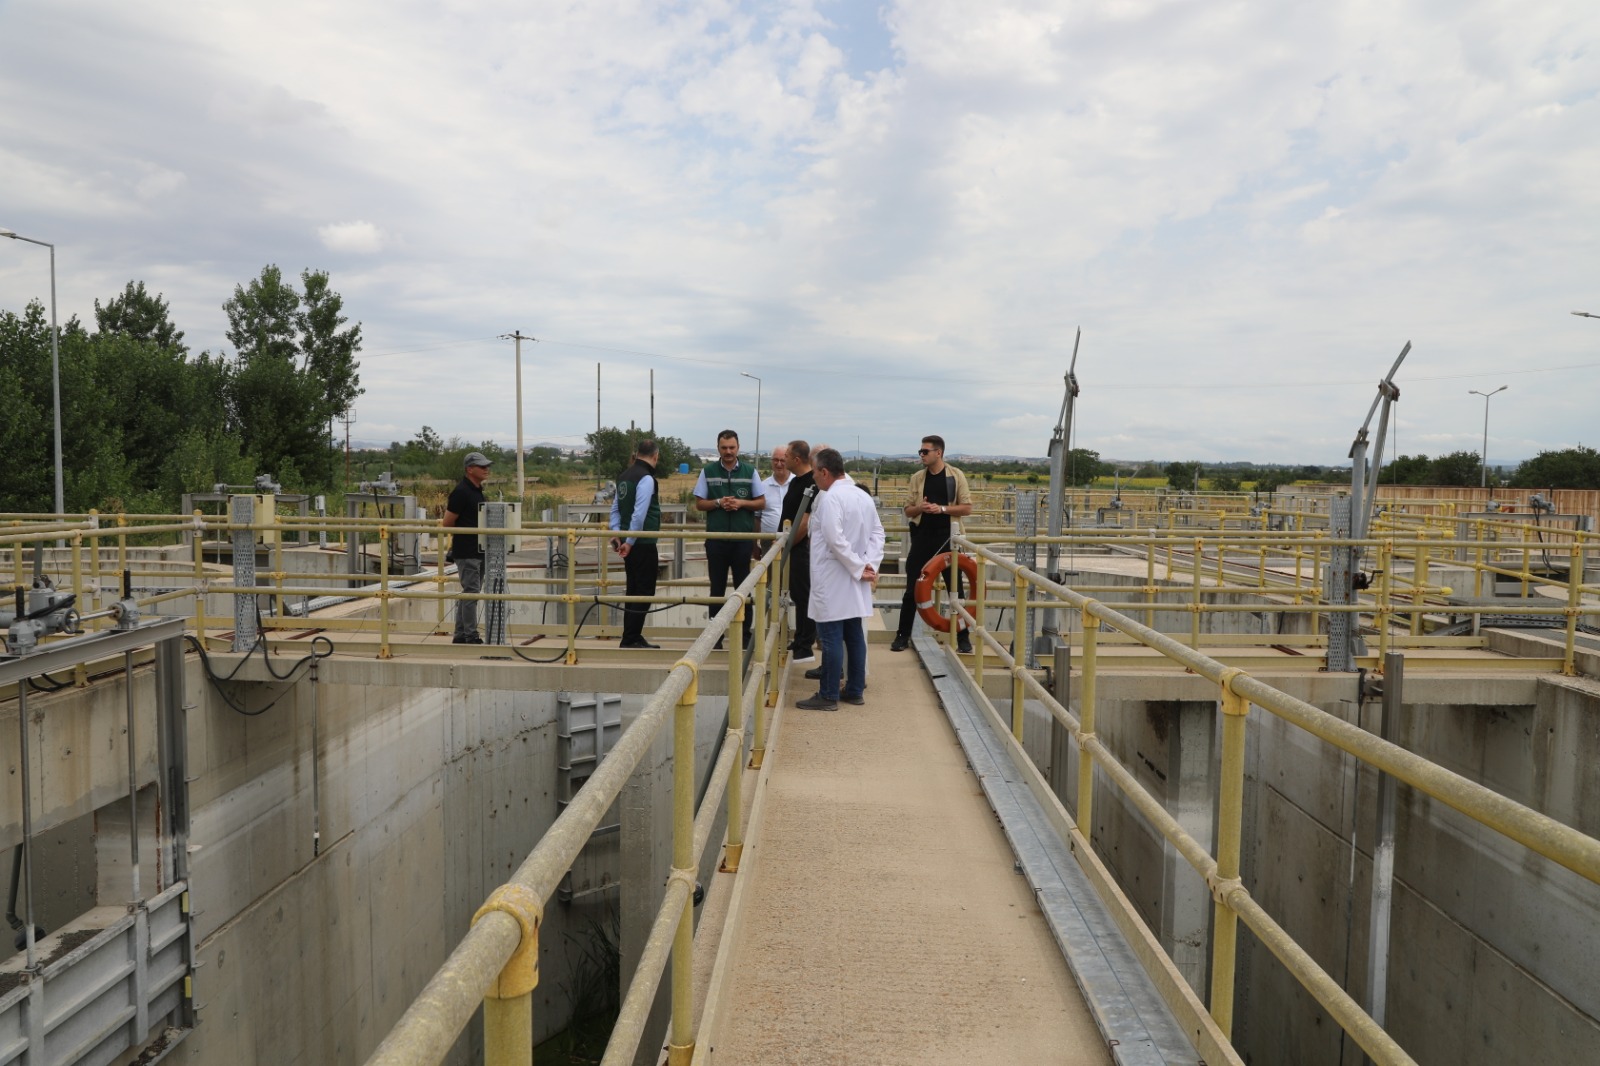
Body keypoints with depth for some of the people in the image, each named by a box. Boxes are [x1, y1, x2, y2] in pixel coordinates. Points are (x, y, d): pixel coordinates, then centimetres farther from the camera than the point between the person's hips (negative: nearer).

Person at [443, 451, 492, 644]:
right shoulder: (461, 492, -14)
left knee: (469, 592, 13)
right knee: (471, 592, -8)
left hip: (479, 550, 9)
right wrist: (472, 531, -9)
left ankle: (460, 634, 20)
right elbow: (448, 523, -14)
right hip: (466, 552, -9)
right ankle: (471, 636, -3)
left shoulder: (480, 491, 14)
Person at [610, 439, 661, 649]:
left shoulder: (624, 476, 13)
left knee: (634, 590, 14)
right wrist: (629, 541, -16)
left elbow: (615, 508, 16)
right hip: (643, 543, -9)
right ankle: (630, 640, -1)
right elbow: (639, 514, -21)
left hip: (631, 543, 9)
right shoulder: (646, 478, -15)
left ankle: (633, 637, 21)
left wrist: (617, 534, 12)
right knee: (644, 592, -2)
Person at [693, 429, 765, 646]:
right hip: (716, 537, 0)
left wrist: (741, 503, -11)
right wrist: (718, 503, -12)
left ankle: (745, 634, 11)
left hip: (743, 537, 0)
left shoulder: (750, 471, 5)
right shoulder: (708, 471, 5)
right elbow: (699, 504, 6)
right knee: (717, 588, 7)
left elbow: (761, 503, 6)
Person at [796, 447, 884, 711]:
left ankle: (828, 696, 2)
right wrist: (870, 564, -2)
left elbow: (835, 540, -23)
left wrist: (859, 568, -15)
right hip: (853, 581, 8)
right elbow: (877, 532, 8)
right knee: (854, 636, 12)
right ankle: (855, 690, 19)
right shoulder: (864, 497, 10)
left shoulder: (830, 498, -16)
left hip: (832, 580, -8)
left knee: (831, 639, -3)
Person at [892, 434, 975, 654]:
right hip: (922, 537, 2)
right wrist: (919, 508, -14)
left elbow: (967, 508, -4)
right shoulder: (917, 478, 6)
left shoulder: (956, 476, -2)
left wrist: (942, 509, -17)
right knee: (912, 589, 3)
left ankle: (963, 637, 15)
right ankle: (903, 635, 12)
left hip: (947, 537, -2)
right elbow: (907, 510, 8)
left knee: (955, 588, 5)